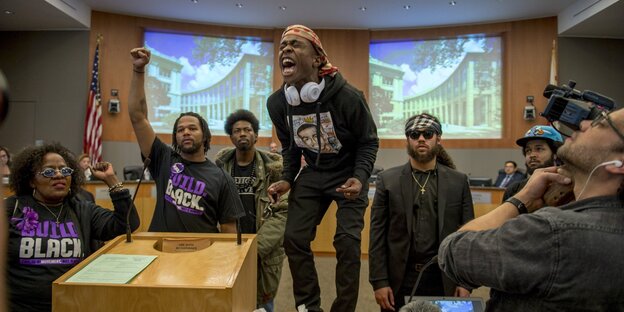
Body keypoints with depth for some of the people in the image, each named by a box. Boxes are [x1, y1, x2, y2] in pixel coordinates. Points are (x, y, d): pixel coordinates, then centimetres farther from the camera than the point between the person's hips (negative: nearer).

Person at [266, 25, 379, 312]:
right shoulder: (277, 103, -10)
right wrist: (287, 179, -6)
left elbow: (368, 142, -12)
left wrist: (360, 178, -27)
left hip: (349, 175, -4)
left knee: (347, 243, -9)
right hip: (313, 174, 4)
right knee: (294, 239, 0)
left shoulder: (347, 97, -25)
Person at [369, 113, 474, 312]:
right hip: (399, 281, 0)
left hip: (444, 281, 1)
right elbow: (377, 235, -2)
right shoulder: (387, 180, 1)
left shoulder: (458, 181, 3)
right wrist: (379, 282, -7)